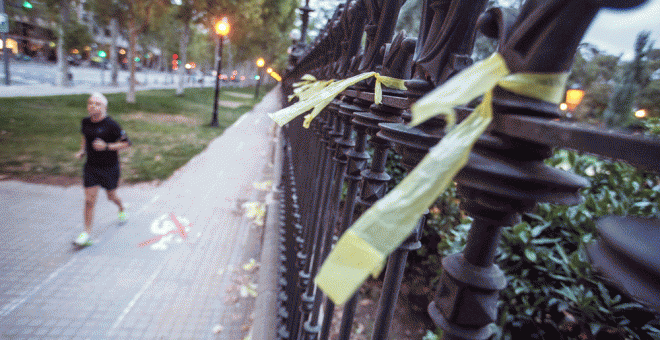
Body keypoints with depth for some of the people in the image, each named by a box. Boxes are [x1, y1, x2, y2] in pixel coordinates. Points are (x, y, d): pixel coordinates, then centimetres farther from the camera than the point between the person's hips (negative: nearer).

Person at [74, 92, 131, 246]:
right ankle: (87, 233, 9)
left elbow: (127, 143, -13)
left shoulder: (111, 125, -17)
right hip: (91, 167, 4)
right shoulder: (85, 122, 0)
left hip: (109, 167, -3)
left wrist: (106, 146, -23)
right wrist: (82, 150, 6)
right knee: (89, 200, -2)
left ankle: (122, 210, 50)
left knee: (111, 196, 15)